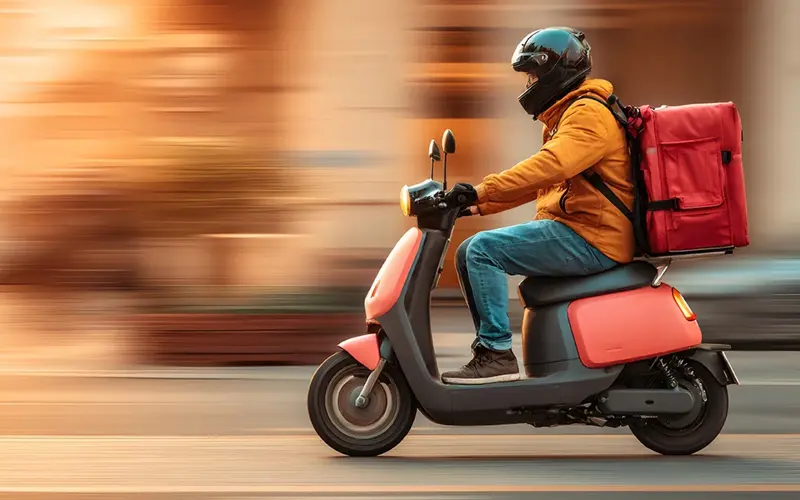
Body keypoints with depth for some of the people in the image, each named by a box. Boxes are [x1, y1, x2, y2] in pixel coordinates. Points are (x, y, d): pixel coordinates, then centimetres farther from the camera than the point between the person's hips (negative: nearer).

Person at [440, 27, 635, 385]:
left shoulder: (589, 113, -10)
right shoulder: (563, 116, 25)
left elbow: (550, 165, -27)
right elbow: (537, 181, 29)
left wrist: (483, 190, -32)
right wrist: (479, 204, 17)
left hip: (589, 240, -11)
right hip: (573, 234, 11)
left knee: (482, 250, -21)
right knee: (470, 253, 8)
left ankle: (496, 353, -21)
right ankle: (489, 348, 5)